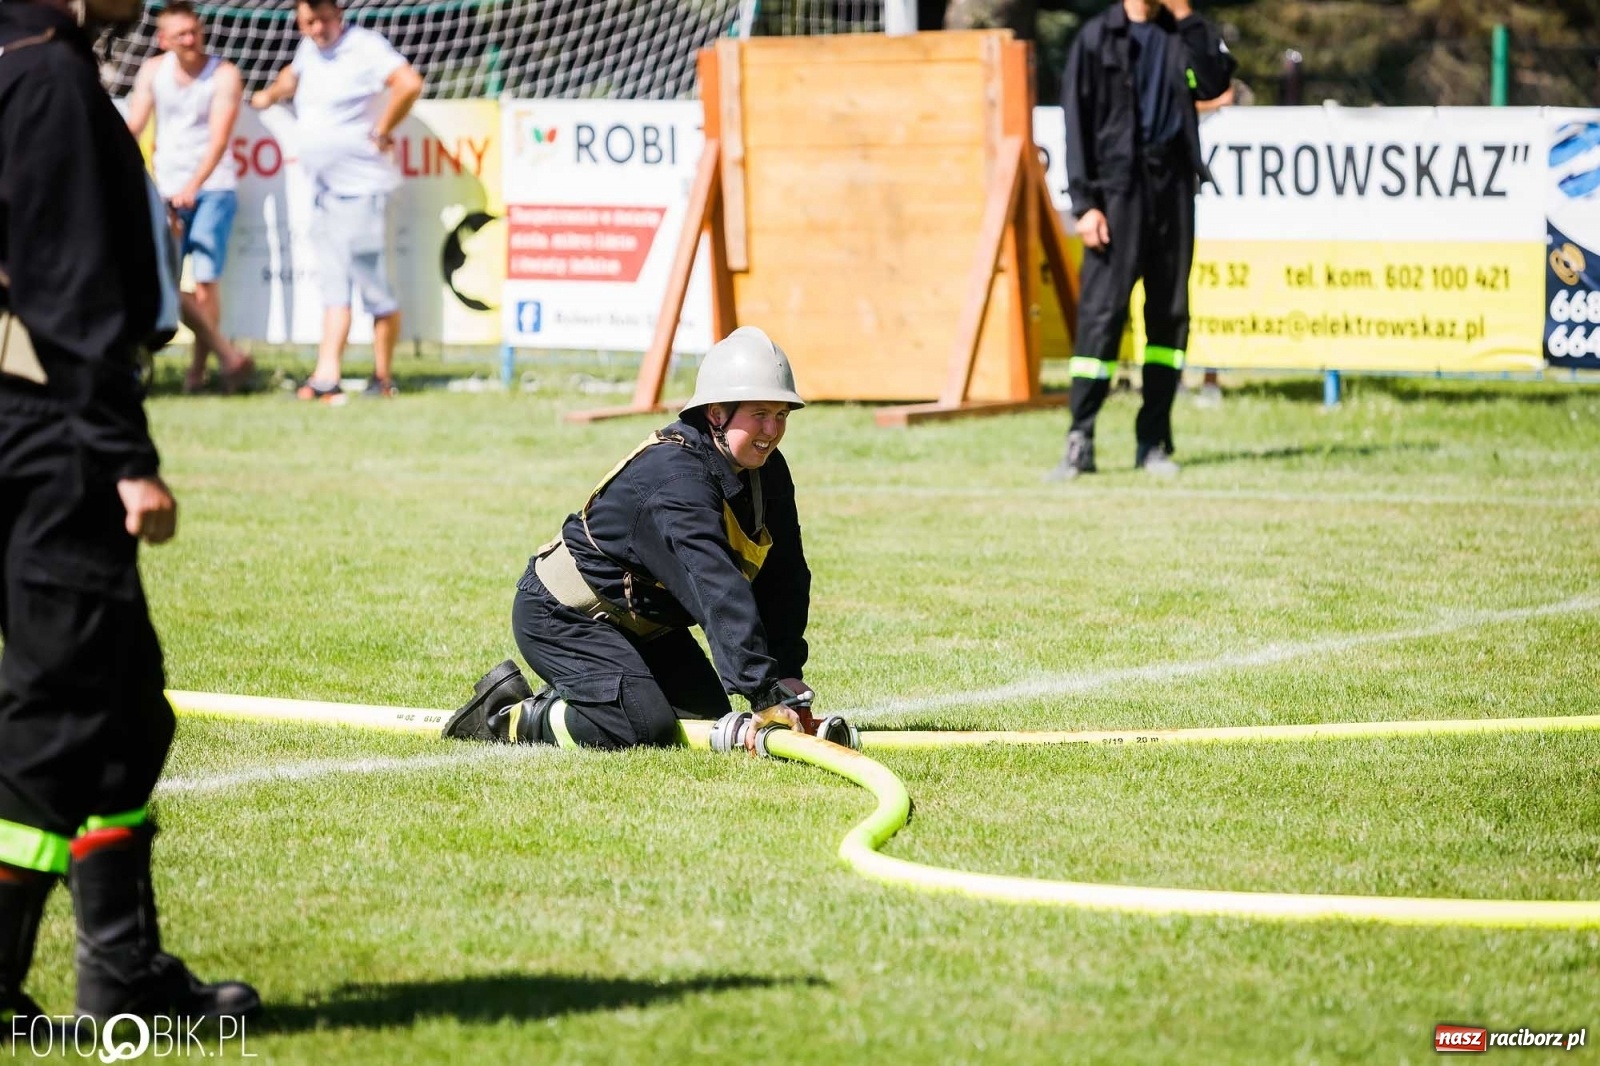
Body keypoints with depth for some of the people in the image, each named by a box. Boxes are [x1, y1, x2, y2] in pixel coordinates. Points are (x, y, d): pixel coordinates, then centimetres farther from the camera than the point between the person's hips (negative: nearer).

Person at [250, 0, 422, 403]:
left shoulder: (364, 46, -13)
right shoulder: (309, 49, 13)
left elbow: (410, 84, -28)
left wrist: (381, 131, -21)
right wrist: (271, 94, 28)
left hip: (361, 187, -8)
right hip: (324, 189, 8)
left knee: (373, 286, -4)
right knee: (334, 288, 4)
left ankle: (383, 380, 4)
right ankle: (326, 377, -1)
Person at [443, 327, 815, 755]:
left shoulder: (767, 471, -5)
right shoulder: (676, 478, -34)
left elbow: (785, 579, 0)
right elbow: (719, 592, -42)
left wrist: (786, 674, -12)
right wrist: (766, 695, -47)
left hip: (636, 620, 10)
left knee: (708, 715, 9)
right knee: (646, 727, -24)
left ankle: (562, 702, 20)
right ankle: (507, 716, -4)